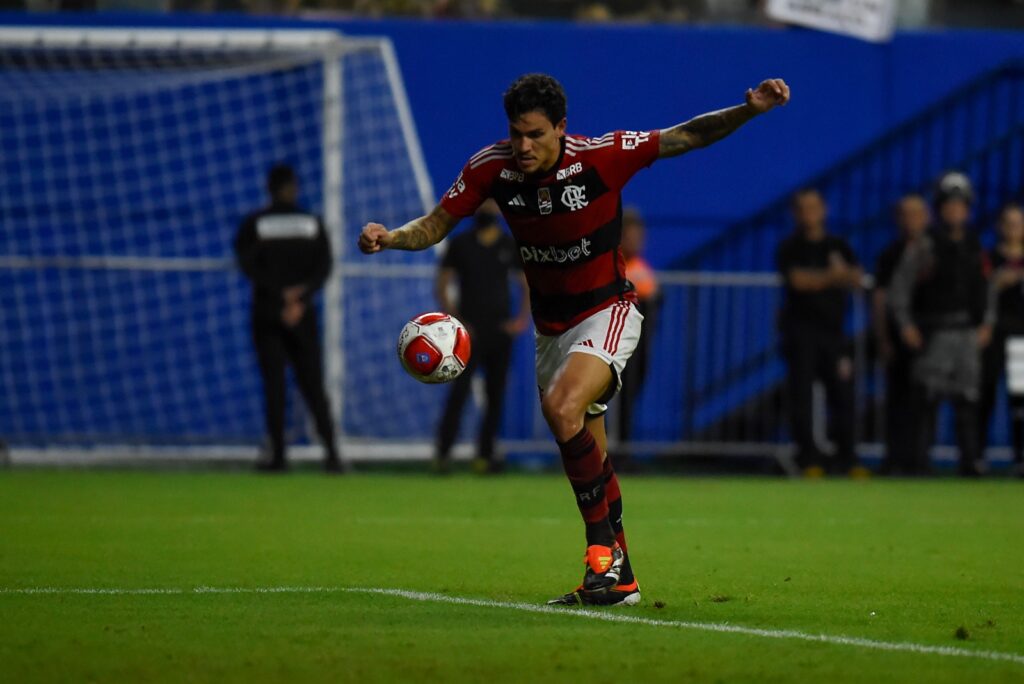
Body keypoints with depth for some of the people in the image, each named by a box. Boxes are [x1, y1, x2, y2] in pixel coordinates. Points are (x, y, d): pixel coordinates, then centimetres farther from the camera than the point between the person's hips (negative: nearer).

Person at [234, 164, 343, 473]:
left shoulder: (254, 224, 1)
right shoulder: (312, 224, 5)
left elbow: (248, 265, -11)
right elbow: (323, 267, -5)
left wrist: (281, 294, -14)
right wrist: (300, 299, -13)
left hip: (267, 312, -1)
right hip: (303, 315, 1)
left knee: (274, 386, 0)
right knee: (312, 383, 4)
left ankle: (278, 456, -6)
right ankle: (331, 451, -9)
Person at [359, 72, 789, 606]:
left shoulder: (600, 157, -20)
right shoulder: (491, 167, -10)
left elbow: (687, 138, -16)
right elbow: (435, 226, -3)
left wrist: (750, 110, -29)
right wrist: (391, 237, -24)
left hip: (606, 314, -5)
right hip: (551, 328, 6)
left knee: (563, 410, -30)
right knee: (586, 456, 11)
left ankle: (603, 552, -20)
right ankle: (618, 578, 23)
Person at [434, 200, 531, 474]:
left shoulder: (510, 246, 9)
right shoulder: (460, 244, 2)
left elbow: (527, 285, 15)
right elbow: (441, 285, 2)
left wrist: (523, 318, 1)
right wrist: (455, 320, -9)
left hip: (501, 329, 3)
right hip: (471, 332, -3)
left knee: (496, 395, 4)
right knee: (460, 390, -14)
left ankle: (485, 454, 11)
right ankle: (443, 453, -14)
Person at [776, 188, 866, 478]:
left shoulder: (838, 246, 16)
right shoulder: (790, 248, 4)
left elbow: (856, 279, 3)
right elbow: (797, 280, -11)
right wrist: (830, 277, -19)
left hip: (833, 329, 3)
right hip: (801, 329, -3)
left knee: (843, 394, -1)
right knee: (802, 394, -8)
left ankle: (846, 458, 5)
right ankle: (808, 457, -6)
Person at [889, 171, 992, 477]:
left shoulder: (975, 248, 13)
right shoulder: (924, 247, -3)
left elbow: (985, 289, 21)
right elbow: (898, 287, -4)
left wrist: (986, 323, 10)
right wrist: (906, 325, -10)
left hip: (968, 334, 5)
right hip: (935, 334, -5)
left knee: (968, 400, 4)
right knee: (927, 399, -6)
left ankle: (970, 460, 8)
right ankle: (920, 460, -3)